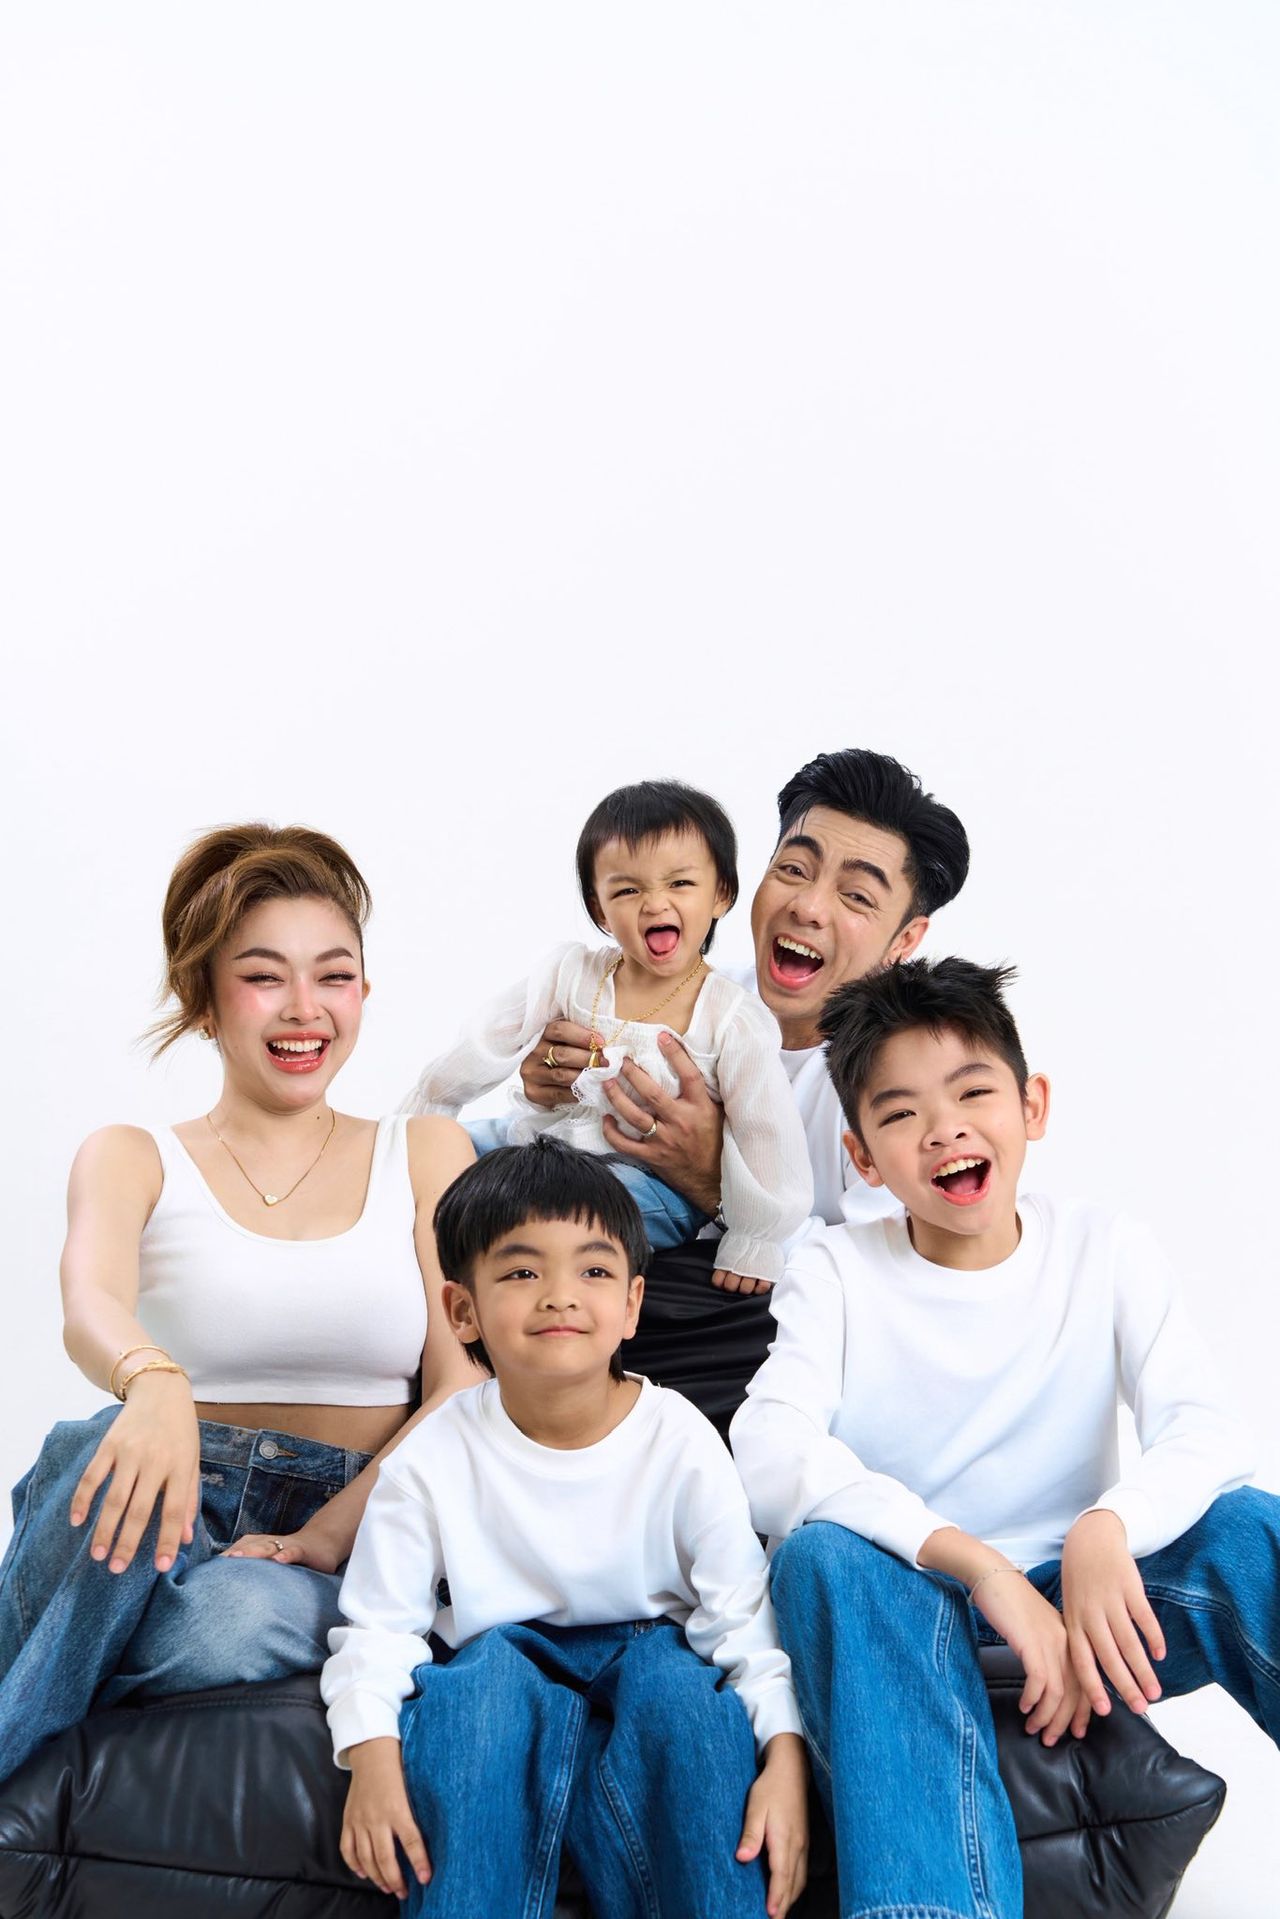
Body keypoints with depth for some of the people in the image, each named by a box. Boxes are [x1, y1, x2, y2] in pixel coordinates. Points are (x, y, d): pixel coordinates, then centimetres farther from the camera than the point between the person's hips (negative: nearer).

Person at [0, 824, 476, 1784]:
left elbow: (461, 1388, 4)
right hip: (179, 1510, 0)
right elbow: (90, 1299, -13)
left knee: (241, 1618, -36)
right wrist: (154, 1381, -39)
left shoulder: (426, 1156, 15)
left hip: (349, 1535, 0)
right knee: (111, 1457, -36)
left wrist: (326, 1537, -13)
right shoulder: (133, 1159, 11)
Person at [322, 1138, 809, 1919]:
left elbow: (743, 1616, -11)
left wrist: (784, 1756, -26)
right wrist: (372, 1752, -27)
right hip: (508, 1661, 0)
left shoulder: (681, 1444, -12)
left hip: (650, 1657, 0)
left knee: (672, 1675, -33)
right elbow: (378, 1626, -8)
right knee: (489, 1670, -33)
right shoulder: (434, 1460, -12)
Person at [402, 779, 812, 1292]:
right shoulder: (571, 973, -4)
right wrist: (416, 1121, 7)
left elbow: (765, 1136, -9)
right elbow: (486, 1048, 3)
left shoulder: (735, 1021, -13)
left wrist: (753, 1244, -5)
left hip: (654, 1183, -4)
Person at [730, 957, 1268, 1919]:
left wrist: (1108, 1531, -35)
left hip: (1079, 1592, 1)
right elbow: (768, 1452, -22)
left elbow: (1205, 1433, -12)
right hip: (905, 1596, -1)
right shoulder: (838, 1271, -4)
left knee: (1247, 1530, -26)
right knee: (825, 1555, -34)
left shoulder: (1106, 1250, 1)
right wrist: (975, 1562, -34)